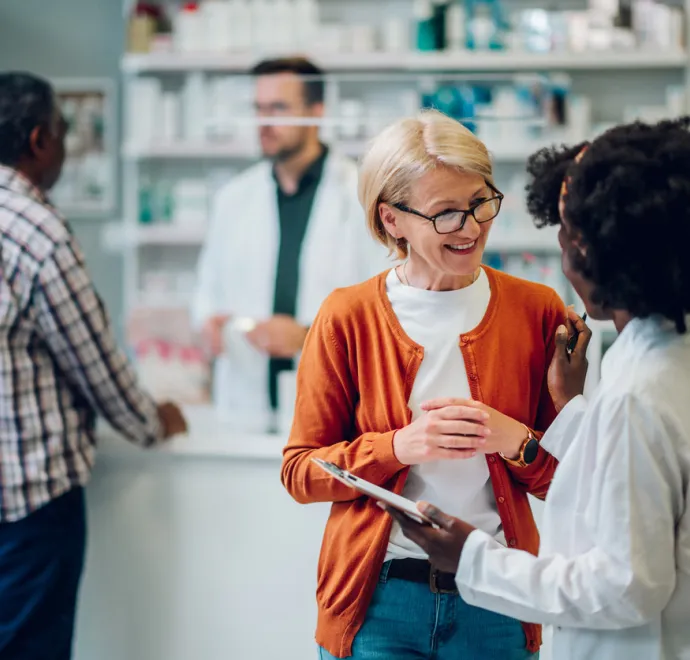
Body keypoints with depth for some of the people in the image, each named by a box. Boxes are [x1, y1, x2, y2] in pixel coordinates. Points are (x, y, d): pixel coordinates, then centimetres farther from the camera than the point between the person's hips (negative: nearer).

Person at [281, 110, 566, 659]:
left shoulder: (537, 310, 0)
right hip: (379, 601, -1)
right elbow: (301, 472, -1)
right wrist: (400, 447, -16)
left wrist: (518, 443, -15)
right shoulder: (348, 317, -3)